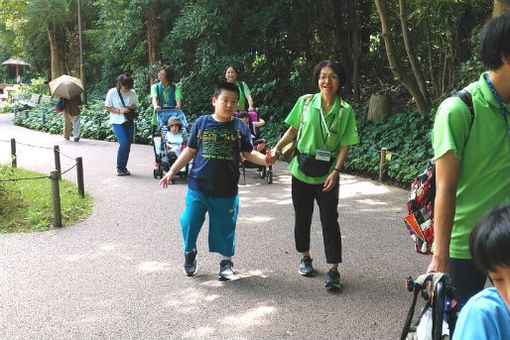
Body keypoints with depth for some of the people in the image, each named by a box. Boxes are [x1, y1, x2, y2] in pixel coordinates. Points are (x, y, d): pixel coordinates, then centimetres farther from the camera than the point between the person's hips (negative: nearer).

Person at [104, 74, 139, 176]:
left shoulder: (132, 93, 2)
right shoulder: (112, 92, -7)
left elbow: (136, 105, 15)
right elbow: (107, 107, -2)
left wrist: (132, 107, -9)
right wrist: (120, 111, -15)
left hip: (129, 121, 4)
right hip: (117, 122, -4)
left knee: (128, 144, 3)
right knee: (124, 143, -17)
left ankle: (124, 167, 18)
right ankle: (119, 167, -1)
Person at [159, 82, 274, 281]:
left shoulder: (240, 127, 0)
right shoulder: (202, 123, 1)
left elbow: (249, 153, 4)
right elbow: (190, 150, 8)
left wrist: (265, 159, -15)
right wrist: (172, 171, 7)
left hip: (226, 190, 0)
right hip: (198, 186, 0)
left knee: (225, 226, 8)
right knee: (190, 221, 3)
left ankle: (226, 261, 28)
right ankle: (189, 252, 31)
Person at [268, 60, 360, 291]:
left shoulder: (345, 111, -5)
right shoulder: (305, 102, -2)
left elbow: (345, 145, -5)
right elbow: (292, 130, 8)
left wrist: (336, 171, -15)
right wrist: (277, 148, -6)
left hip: (327, 174, -2)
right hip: (302, 169, 2)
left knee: (329, 220, -4)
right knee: (302, 217, 12)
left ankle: (333, 269, 0)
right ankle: (305, 258, 32)